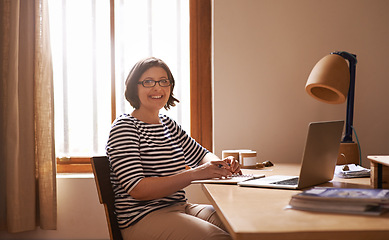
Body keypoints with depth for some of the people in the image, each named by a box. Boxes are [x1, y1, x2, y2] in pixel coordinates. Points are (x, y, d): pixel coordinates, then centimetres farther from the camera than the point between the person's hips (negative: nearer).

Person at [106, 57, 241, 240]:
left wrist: (221, 165, 0)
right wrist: (194, 174, -26)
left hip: (178, 207, 8)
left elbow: (201, 155, 25)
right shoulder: (124, 127, -9)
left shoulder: (168, 124, 15)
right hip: (142, 217, -7)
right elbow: (137, 189, -19)